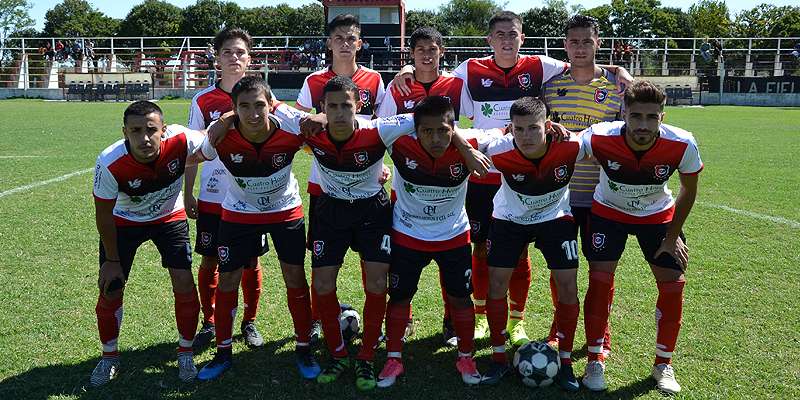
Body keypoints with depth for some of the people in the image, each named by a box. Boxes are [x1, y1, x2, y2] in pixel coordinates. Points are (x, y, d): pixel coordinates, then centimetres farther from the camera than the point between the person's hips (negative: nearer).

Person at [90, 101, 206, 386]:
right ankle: (109, 357, 26)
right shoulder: (110, 164, -33)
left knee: (184, 285, -7)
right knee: (110, 291, 0)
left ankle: (185, 353, 17)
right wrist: (111, 260, -11)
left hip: (169, 218, 1)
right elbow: (104, 215, -18)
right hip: (124, 221, 0)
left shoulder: (181, 141, -32)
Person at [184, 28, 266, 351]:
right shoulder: (202, 100, 0)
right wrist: (188, 193, 2)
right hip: (212, 197, 1)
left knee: (250, 262, 7)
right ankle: (209, 323, 24)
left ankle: (249, 322, 24)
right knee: (209, 261, 7)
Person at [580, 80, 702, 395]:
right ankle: (595, 361, 9)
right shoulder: (601, 137, -33)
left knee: (673, 284, -2)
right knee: (599, 280, -9)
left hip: (658, 215, 2)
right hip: (609, 212, -1)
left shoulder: (683, 145, -28)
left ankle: (663, 364, 19)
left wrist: (672, 236, -6)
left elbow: (689, 189, -9)